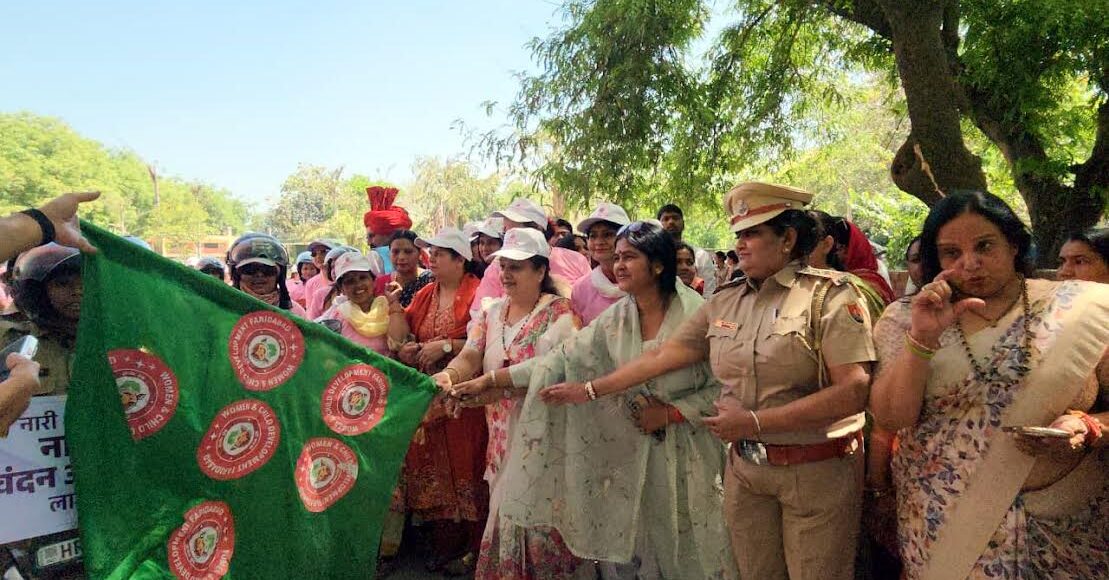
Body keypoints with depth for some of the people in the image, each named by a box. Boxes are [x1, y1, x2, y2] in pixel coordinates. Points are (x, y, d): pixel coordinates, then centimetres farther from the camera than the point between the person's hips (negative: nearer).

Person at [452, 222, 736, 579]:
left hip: (687, 456, -4)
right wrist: (492, 381, -7)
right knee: (622, 551, 12)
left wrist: (670, 413, -16)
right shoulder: (615, 319, 1)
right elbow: (562, 359, -2)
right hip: (630, 456, 4)